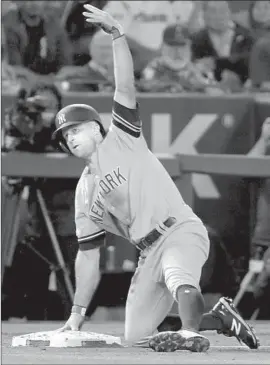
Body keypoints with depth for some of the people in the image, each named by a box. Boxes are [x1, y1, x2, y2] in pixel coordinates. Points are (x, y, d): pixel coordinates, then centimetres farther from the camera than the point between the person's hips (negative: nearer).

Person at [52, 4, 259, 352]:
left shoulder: (121, 141, 4)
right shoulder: (84, 193, 19)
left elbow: (126, 88, -9)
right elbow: (88, 256, 20)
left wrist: (116, 33, -21)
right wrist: (77, 313, 15)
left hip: (182, 233, -8)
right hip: (149, 253, 8)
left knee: (177, 272, -39)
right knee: (135, 337, 5)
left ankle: (192, 335, -58)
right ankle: (219, 317, 16)